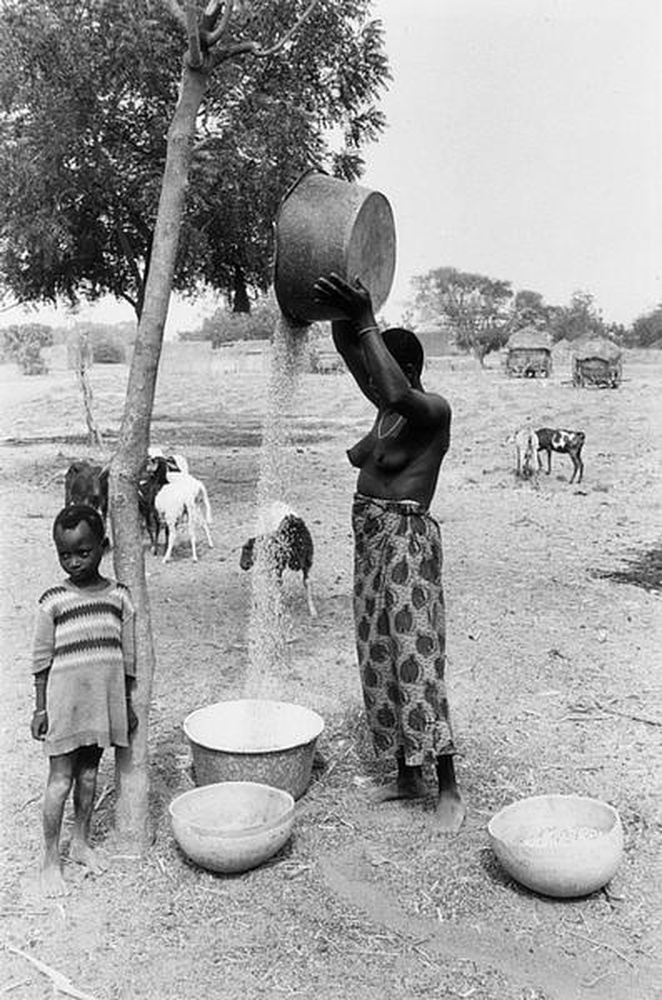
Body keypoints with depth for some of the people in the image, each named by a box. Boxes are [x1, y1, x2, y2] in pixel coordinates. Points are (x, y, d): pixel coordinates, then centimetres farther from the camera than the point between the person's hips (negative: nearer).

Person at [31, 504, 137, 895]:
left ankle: (82, 843, 34)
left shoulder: (119, 596, -1)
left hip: (104, 701, 3)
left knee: (89, 775, 16)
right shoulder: (53, 601, -8)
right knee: (61, 781, 4)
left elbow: (127, 654, 6)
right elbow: (42, 659, -2)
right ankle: (51, 860, 18)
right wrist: (40, 707, -3)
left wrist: (127, 703, 9)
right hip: (65, 702, -3)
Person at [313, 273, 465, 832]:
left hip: (407, 539, -9)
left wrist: (366, 322, -34)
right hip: (370, 537, 9)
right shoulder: (386, 407, 13)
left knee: (415, 660, -8)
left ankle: (449, 787, 3)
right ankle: (408, 775, 24)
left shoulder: (434, 410, -11)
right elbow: (349, 350, 14)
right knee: (380, 660, 12)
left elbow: (400, 394, -34)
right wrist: (341, 310, -2)